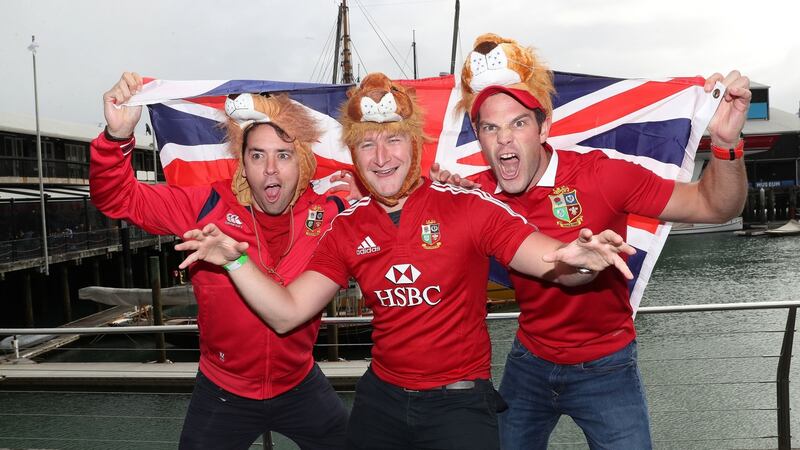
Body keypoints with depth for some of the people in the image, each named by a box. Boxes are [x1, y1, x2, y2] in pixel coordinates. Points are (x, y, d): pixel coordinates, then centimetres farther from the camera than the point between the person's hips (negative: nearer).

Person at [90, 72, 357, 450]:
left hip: (300, 387, 1)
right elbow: (117, 199, -12)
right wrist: (117, 135, -29)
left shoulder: (328, 214, -12)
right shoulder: (208, 208, -15)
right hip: (223, 394, -1)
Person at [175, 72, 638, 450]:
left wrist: (576, 260, -41)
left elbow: (553, 263, -18)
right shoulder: (347, 229, -1)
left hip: (458, 401, -3)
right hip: (381, 398, 4)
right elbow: (286, 313, -2)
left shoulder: (467, 207, -13)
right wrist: (236, 260, -15)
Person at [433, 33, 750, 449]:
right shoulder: (479, 195, -12)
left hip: (605, 368, -3)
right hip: (528, 364, 4)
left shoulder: (601, 176, -22)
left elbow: (714, 206, -17)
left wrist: (726, 142, -38)